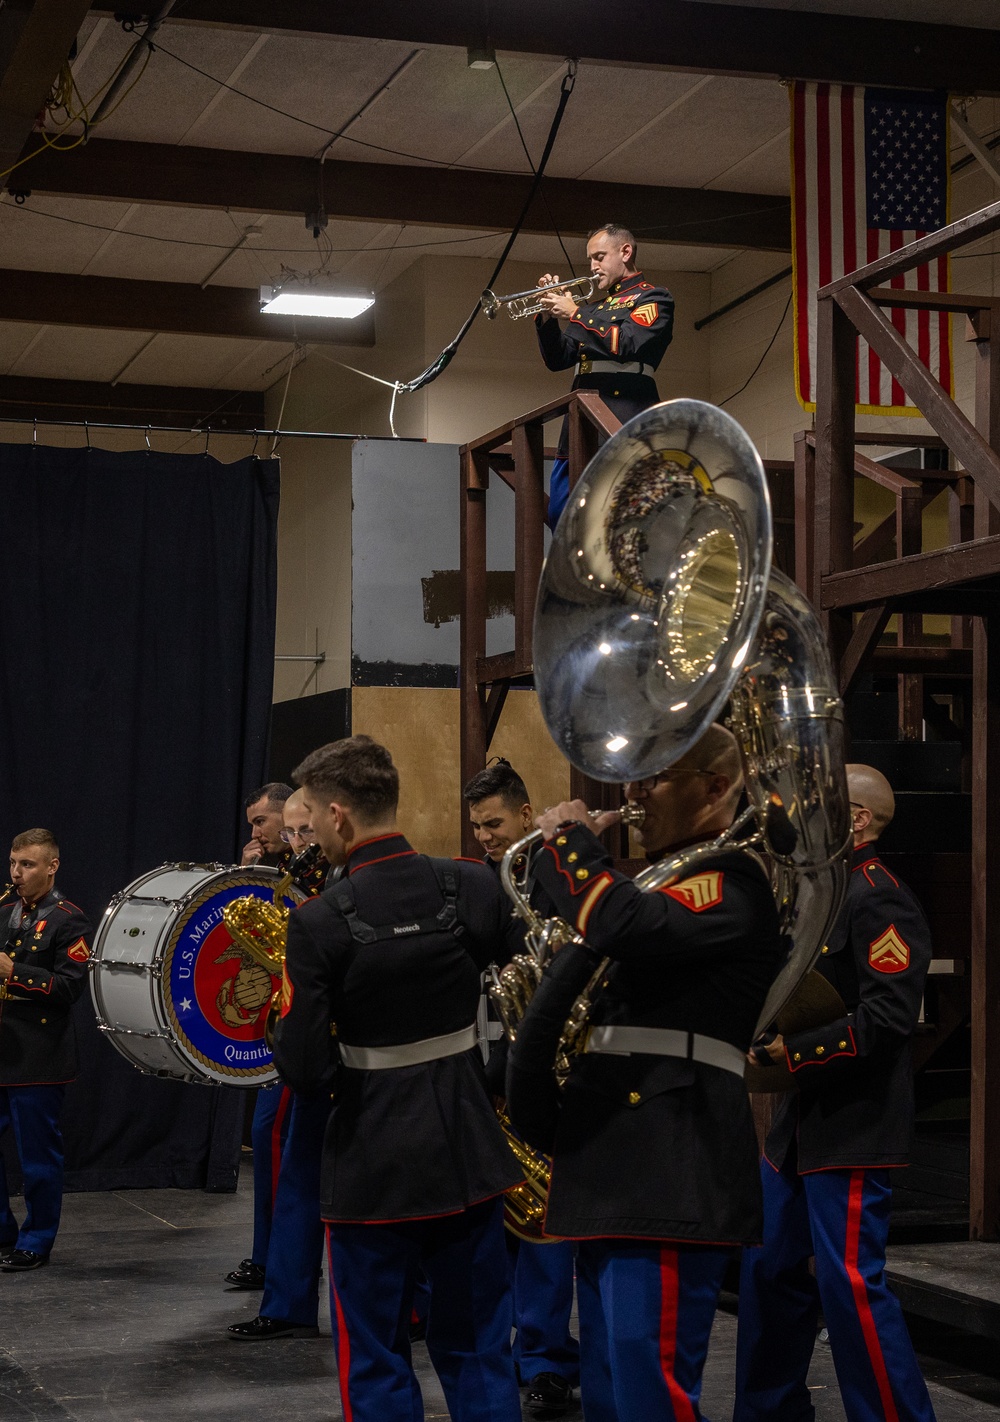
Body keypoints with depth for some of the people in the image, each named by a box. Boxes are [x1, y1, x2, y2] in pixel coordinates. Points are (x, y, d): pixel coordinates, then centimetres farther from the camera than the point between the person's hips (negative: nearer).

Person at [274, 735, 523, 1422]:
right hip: (469, 1157, 4)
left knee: (377, 1366, 9)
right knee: (480, 1353, 15)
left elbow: (306, 1068, -17)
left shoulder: (320, 921, -17)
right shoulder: (474, 887, -6)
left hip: (375, 1165, -4)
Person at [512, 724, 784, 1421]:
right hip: (612, 1167, 10)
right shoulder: (660, 879, 21)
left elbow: (626, 926, -27)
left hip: (671, 1174, -10)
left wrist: (570, 840, -12)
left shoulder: (731, 882, -9)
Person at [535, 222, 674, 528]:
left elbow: (626, 344, -14)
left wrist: (574, 315, -9)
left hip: (623, 425, -8)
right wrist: (549, 314, 7)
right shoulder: (594, 308, 25)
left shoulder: (653, 298, 4)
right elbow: (558, 359, 21)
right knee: (559, 516, 4)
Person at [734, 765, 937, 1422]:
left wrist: (796, 1049, -21)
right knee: (771, 1268, 15)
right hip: (802, 1120, 10)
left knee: (851, 1282, -8)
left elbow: (889, 1017, -24)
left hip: (852, 1123, -10)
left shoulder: (881, 899, -15)